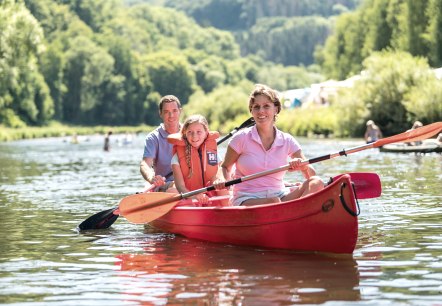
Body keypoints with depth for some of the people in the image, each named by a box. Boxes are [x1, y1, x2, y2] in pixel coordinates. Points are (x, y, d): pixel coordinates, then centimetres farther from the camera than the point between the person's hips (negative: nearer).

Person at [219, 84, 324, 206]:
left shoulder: (287, 141, 5)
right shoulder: (242, 138, -2)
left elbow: (312, 175, 4)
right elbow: (225, 167, 7)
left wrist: (301, 165, -19)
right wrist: (224, 181, -15)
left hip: (279, 195, 4)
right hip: (246, 200, -4)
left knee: (317, 183, -23)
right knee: (274, 202, -38)